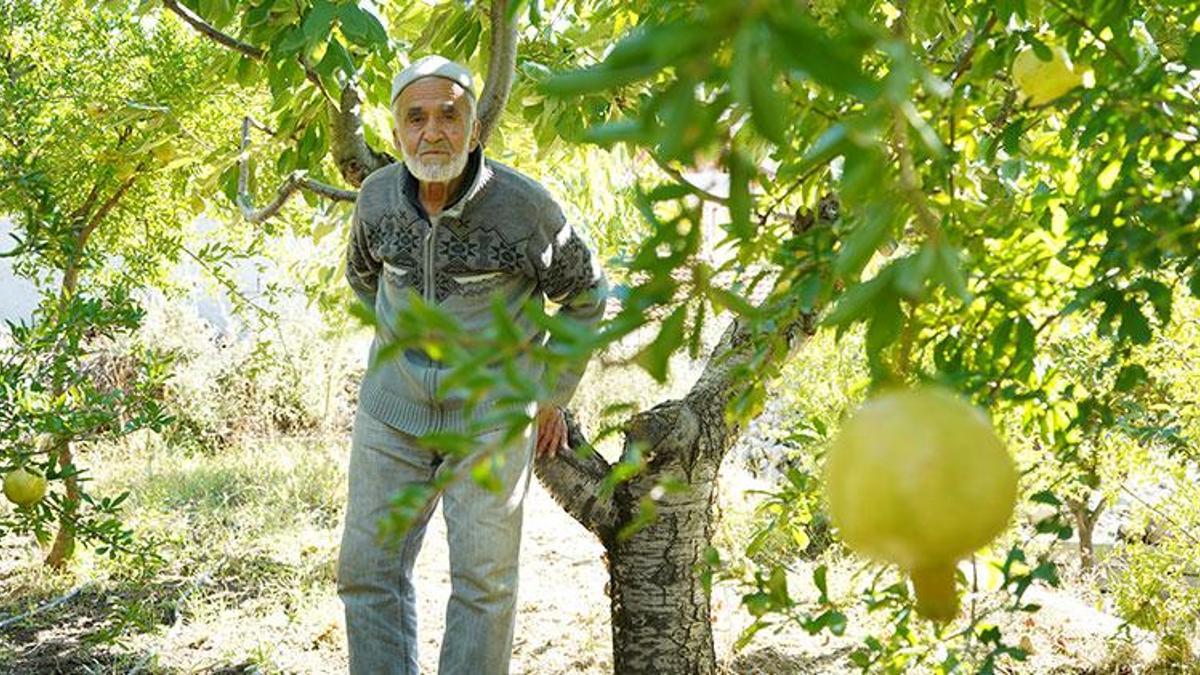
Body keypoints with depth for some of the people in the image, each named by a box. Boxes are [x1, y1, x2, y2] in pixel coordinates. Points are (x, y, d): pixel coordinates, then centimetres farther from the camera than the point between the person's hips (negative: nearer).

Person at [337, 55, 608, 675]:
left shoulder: (524, 206, -15)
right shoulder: (378, 196, -4)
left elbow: (585, 295, 1)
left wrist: (553, 392, 3)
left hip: (492, 414, -4)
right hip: (393, 408, 4)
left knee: (484, 578, 1)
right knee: (368, 569, 6)